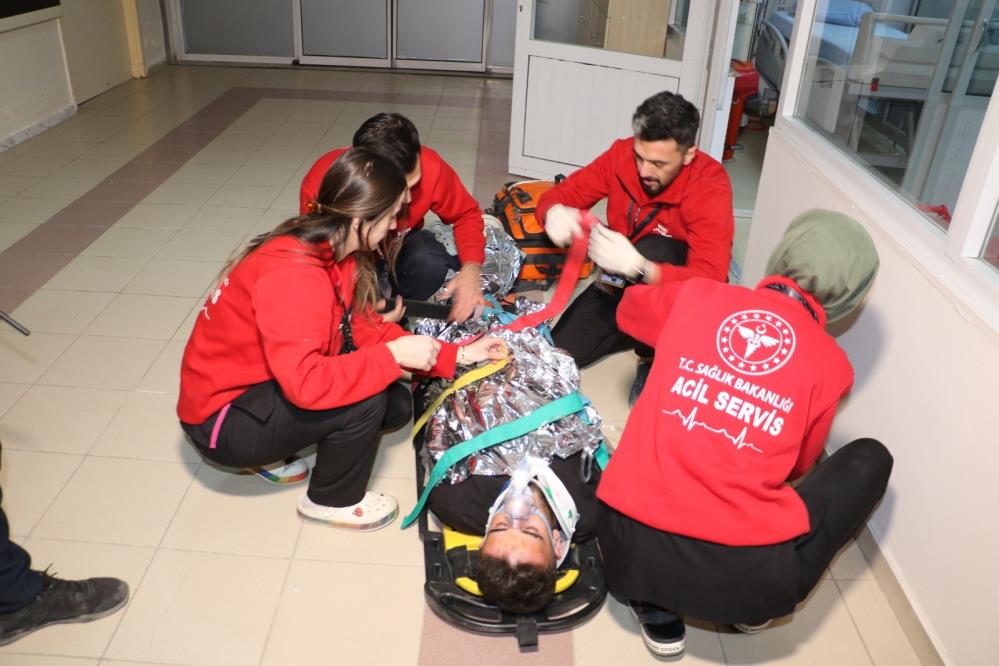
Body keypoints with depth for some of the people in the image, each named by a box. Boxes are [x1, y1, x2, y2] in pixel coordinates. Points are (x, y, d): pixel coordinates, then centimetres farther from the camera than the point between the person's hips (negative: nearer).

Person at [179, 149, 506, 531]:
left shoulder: (333, 251, -4)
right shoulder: (291, 274, -32)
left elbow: (367, 329, 1)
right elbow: (306, 383, -39)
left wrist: (457, 355, -2)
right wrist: (394, 354, -29)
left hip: (270, 385, 9)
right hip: (222, 421, -9)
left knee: (397, 405, 1)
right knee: (366, 397, -25)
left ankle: (278, 450, 11)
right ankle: (334, 502, 2)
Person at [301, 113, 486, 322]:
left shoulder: (429, 167, -32)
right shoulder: (321, 184, -35)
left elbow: (466, 214, -13)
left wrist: (471, 268, -31)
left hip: (398, 246, 1)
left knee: (429, 263, -32)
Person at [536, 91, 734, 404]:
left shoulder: (711, 187, -27)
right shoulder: (622, 155, -15)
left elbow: (710, 281, -36)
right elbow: (561, 193, -8)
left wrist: (638, 267, -53)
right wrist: (555, 212, -35)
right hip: (622, 281, 4)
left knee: (651, 249, -36)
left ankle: (654, 360, -15)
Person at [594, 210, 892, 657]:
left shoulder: (694, 295, 6)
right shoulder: (830, 363, 4)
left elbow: (628, 311, 30)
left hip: (631, 549, 2)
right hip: (751, 578, -1)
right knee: (871, 457, 21)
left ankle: (656, 609, 20)